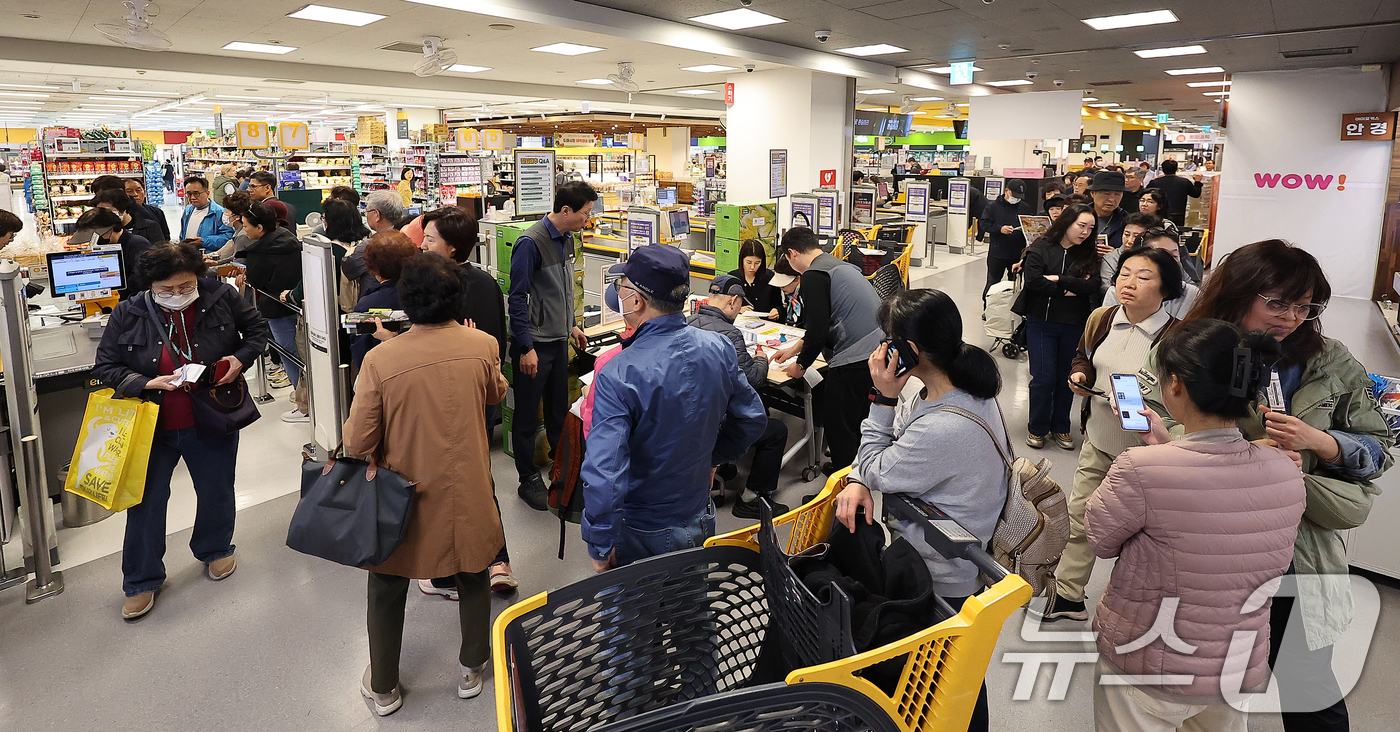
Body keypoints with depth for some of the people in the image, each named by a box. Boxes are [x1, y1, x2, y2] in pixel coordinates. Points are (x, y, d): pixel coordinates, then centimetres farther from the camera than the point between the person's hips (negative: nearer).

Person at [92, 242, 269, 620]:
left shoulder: (222, 297, -10)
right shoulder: (127, 315, -11)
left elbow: (257, 328, 6)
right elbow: (105, 367, -3)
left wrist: (241, 358, -12)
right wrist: (146, 384, -20)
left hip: (212, 422, 1)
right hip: (151, 425, 0)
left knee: (216, 493, 18)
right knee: (146, 501, 8)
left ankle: (215, 550, 46)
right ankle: (142, 581, 27)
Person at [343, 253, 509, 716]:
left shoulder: (380, 360, -22)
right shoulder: (483, 346, -15)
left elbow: (357, 443, -16)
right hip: (467, 494, 2)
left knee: (387, 591, 21)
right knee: (473, 579, 24)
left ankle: (383, 688, 38)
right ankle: (472, 670, 42)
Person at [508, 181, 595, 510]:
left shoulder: (567, 239, 9)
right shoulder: (531, 243, -17)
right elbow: (518, 297, -17)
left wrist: (571, 325, 22)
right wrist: (526, 347, -18)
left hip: (558, 339, 8)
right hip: (533, 344, -8)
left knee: (558, 409, 17)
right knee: (527, 414, 5)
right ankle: (529, 480, 16)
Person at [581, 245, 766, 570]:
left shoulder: (617, 375, -28)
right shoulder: (718, 348, -11)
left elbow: (604, 472, -32)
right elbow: (752, 419, 3)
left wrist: (601, 547, -21)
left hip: (641, 535, -5)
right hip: (700, 524, 5)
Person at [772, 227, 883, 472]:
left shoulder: (814, 275, -10)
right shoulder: (841, 266, 20)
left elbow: (818, 330, -14)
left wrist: (801, 365, 2)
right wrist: (794, 349, 36)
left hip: (855, 359, -9)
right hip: (877, 349, 9)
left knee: (837, 424, 5)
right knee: (853, 418, 23)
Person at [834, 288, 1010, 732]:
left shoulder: (944, 429, -36)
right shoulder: (968, 387, -5)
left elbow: (877, 472, -18)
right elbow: (892, 441, 4)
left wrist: (884, 398, -21)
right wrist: (856, 482, -12)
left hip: (941, 582, -9)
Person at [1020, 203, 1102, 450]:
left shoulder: (1089, 255, 5)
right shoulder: (1041, 249, -4)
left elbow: (1093, 285, -9)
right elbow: (1034, 281, -16)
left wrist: (1059, 279, -14)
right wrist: (1068, 291, -12)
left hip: (1074, 325, 3)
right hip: (1041, 322, -3)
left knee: (1066, 378, 10)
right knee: (1043, 377, -2)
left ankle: (1060, 427, 25)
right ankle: (1037, 428, 15)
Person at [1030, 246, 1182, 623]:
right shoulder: (1101, 319, -1)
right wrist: (1079, 374, -3)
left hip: (1142, 450, -6)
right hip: (1097, 440, 6)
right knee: (1078, 518, 15)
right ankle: (1067, 596, 32)